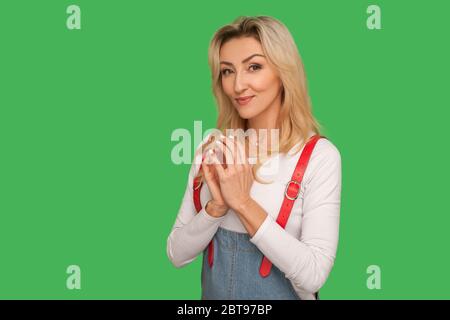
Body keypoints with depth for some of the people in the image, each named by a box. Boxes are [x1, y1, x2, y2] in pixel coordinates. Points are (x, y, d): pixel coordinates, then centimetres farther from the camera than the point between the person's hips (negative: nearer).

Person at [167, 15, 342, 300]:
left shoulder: (319, 155, -16)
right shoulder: (212, 149, -4)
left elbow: (314, 275, -21)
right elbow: (177, 254, -5)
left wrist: (243, 203, -25)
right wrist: (217, 206, -21)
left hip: (282, 293, -3)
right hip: (213, 292, 4)